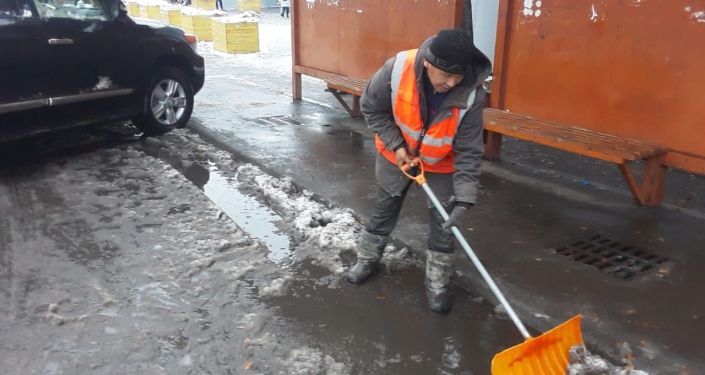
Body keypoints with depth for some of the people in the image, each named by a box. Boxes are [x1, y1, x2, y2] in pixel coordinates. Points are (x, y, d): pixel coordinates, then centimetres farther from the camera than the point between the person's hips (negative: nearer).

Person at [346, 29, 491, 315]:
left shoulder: (471, 95, -32)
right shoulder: (397, 69, -33)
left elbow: (469, 152, -26)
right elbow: (372, 108, -15)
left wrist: (463, 201, -33)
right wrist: (396, 146, -19)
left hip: (441, 165, 0)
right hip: (396, 155, 1)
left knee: (444, 223, 4)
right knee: (384, 210, 17)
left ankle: (437, 285, 23)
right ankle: (367, 259, 40)